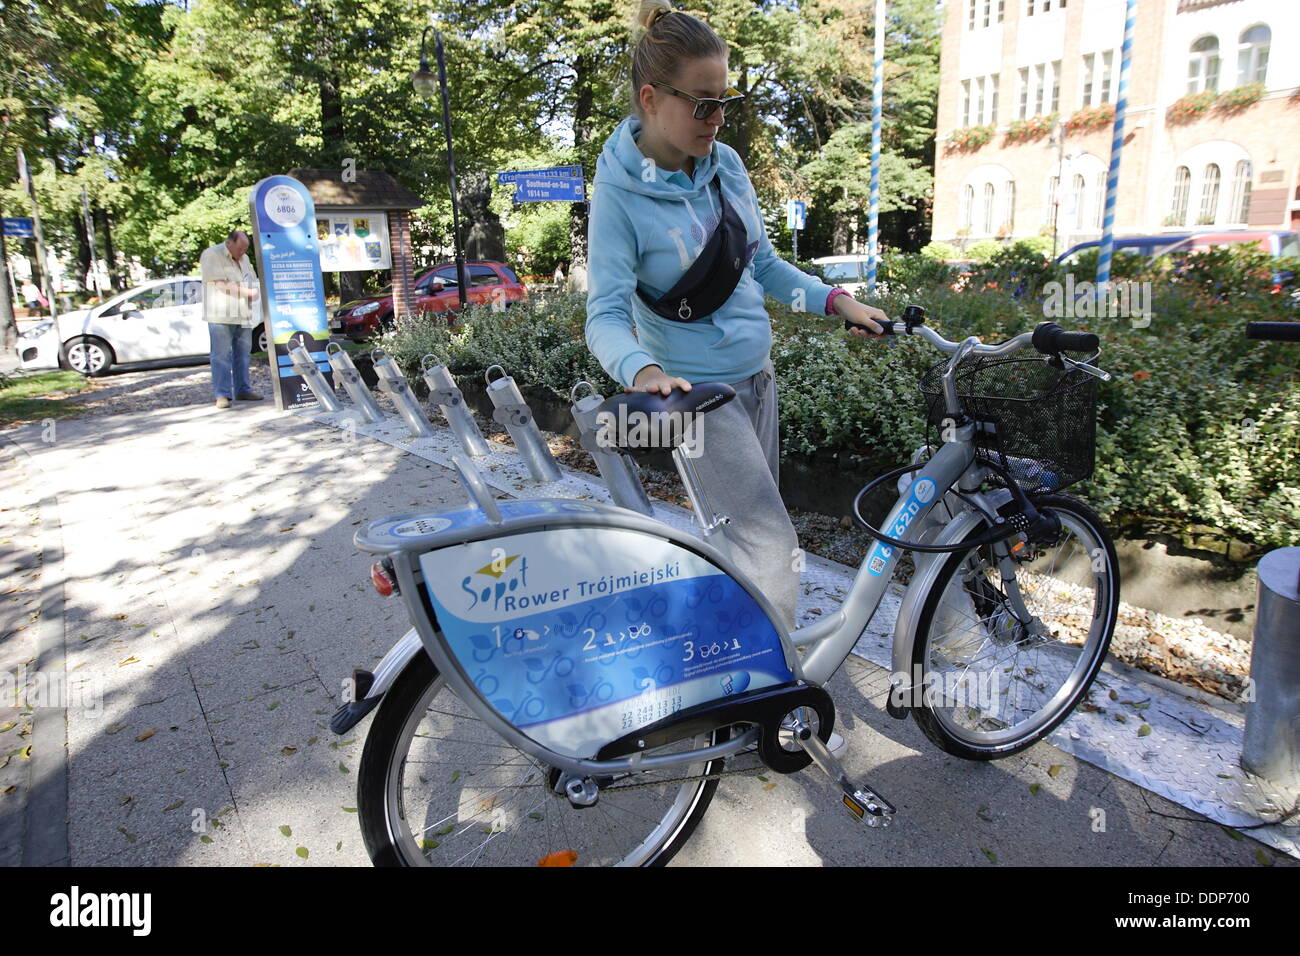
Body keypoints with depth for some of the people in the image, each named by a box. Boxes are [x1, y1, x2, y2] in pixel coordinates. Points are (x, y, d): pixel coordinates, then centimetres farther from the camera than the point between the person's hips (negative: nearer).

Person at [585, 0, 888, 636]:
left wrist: (837, 302, 0)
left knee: (751, 526, 17)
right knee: (771, 544, -11)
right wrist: (643, 370, -41)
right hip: (697, 392, -7)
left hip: (757, 376, 7)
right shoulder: (619, 194, -15)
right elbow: (606, 316, -21)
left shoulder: (726, 164, 2)